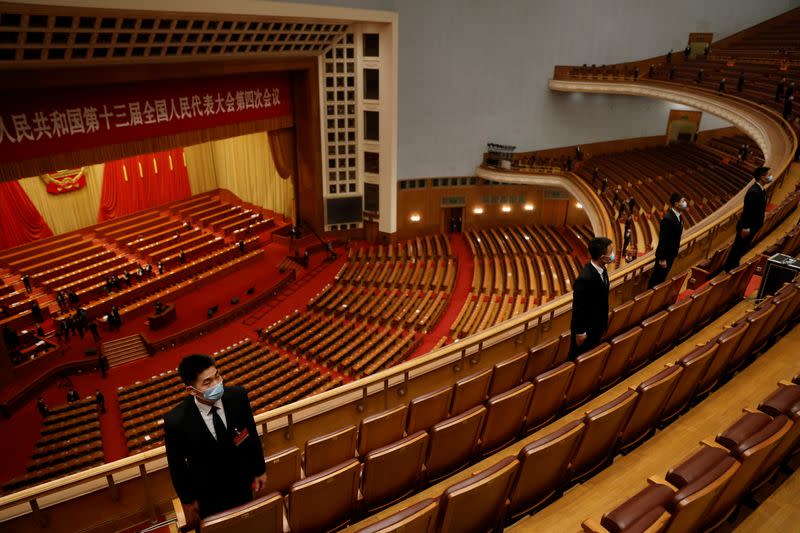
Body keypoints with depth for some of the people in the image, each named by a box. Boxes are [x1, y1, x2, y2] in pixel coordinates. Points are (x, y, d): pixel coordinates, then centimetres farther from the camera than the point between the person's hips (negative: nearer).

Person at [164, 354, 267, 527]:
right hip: (206, 494, -2)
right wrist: (187, 500, -2)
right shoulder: (176, 421, -30)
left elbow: (252, 434, -6)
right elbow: (177, 465, -13)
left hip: (241, 483, 3)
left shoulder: (238, 396, -23)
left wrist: (259, 469, 3)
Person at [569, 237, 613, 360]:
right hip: (586, 328, -8)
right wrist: (580, 332, -16)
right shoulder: (585, 279, -35)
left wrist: (604, 322, 17)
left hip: (598, 324, 8)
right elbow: (578, 308, -25)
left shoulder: (601, 269, -7)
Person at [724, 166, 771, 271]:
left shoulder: (760, 190, 5)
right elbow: (747, 211, -26)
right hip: (747, 227, -10)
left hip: (753, 226, 10)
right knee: (738, 248, 4)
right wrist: (745, 228, -22)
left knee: (743, 248, 20)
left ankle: (733, 266, 34)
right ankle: (729, 268, 18)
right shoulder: (754, 191, -26)